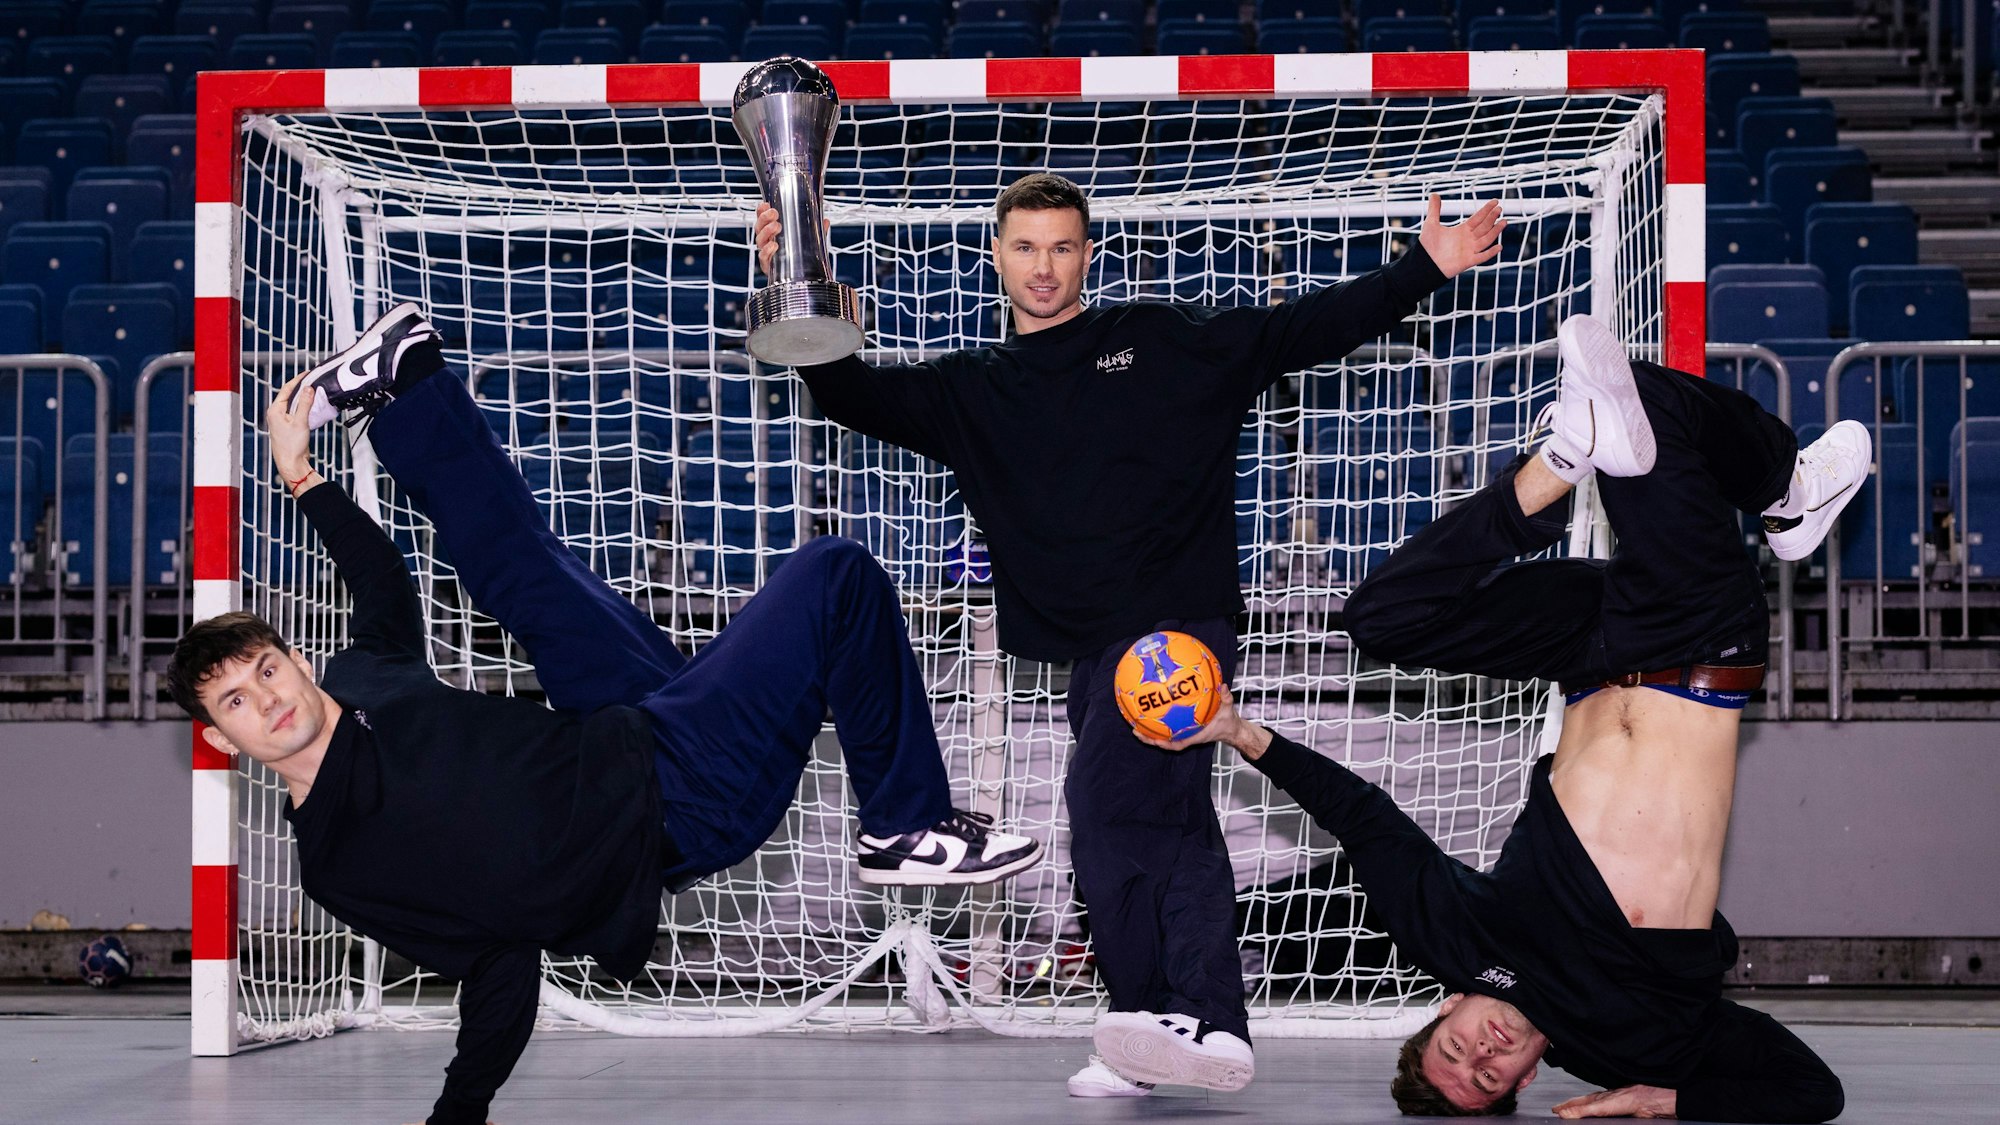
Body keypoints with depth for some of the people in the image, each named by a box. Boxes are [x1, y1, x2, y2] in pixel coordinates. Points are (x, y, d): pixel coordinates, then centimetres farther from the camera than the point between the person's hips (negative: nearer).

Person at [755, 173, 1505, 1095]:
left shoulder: (1165, 342, 10)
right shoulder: (973, 391, 17)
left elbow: (1307, 330, 9)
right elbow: (853, 393, 6)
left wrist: (1424, 268, 1)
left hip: (1183, 619, -5)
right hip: (1091, 645, 5)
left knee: (1109, 799, -21)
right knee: (1170, 825, 2)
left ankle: (1154, 1019, -23)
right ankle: (1207, 1028, 2)